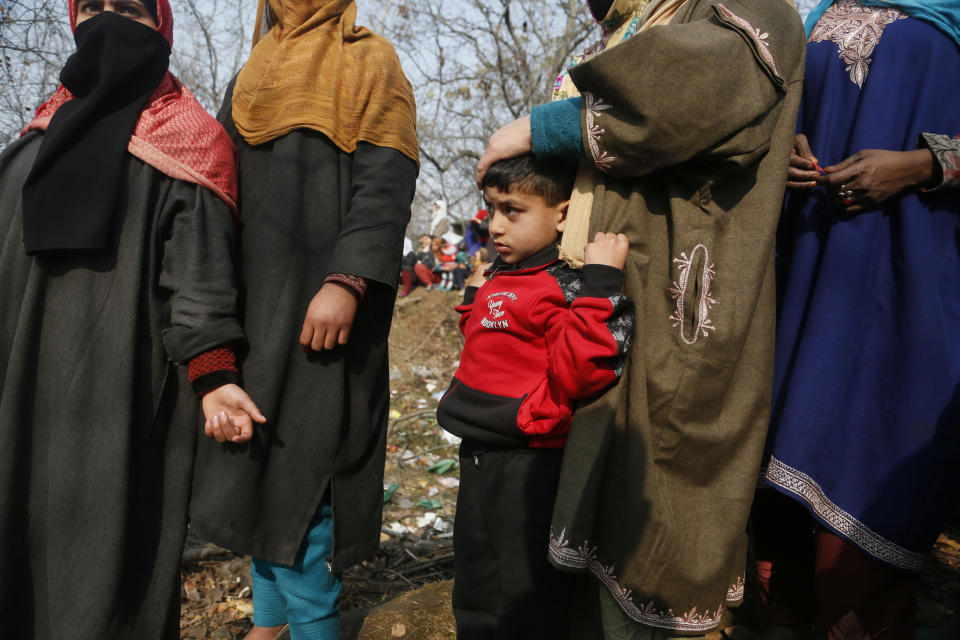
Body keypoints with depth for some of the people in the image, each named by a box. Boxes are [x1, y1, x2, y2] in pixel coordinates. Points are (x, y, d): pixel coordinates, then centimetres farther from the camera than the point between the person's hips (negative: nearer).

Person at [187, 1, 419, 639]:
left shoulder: (368, 62, 2)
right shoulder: (253, 76, 22)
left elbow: (385, 183, -11)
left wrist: (346, 282, -23)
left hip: (318, 301, -7)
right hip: (252, 296, 7)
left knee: (299, 458, -9)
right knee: (258, 457, 9)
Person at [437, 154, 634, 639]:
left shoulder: (569, 286, -17)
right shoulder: (499, 278, 9)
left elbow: (577, 373, -30)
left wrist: (600, 284, -31)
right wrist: (474, 302, 15)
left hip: (530, 468, -9)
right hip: (479, 456, 9)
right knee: (475, 598, 24)